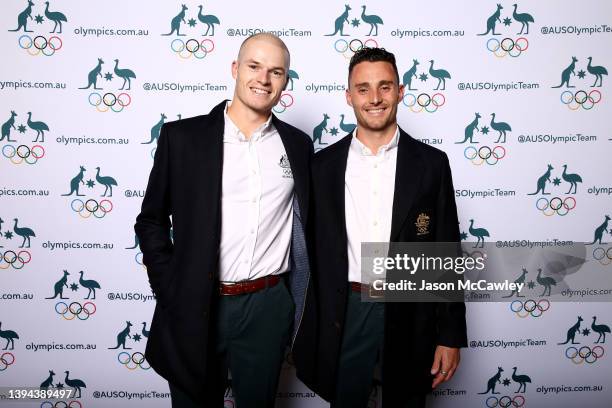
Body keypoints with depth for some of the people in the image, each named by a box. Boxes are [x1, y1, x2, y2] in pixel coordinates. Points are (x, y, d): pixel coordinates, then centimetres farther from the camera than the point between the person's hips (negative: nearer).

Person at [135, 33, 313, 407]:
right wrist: (170, 293, -4)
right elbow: (152, 221, 2)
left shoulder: (298, 144, 4)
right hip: (194, 307, -2)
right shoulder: (182, 137, -4)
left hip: (268, 307, 2)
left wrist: (299, 299, 9)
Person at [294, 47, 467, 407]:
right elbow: (312, 250, 3)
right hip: (343, 315, 1)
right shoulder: (323, 165, 0)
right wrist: (307, 327, 4)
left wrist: (451, 335, -2)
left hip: (410, 316, 0)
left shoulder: (431, 163, -3)